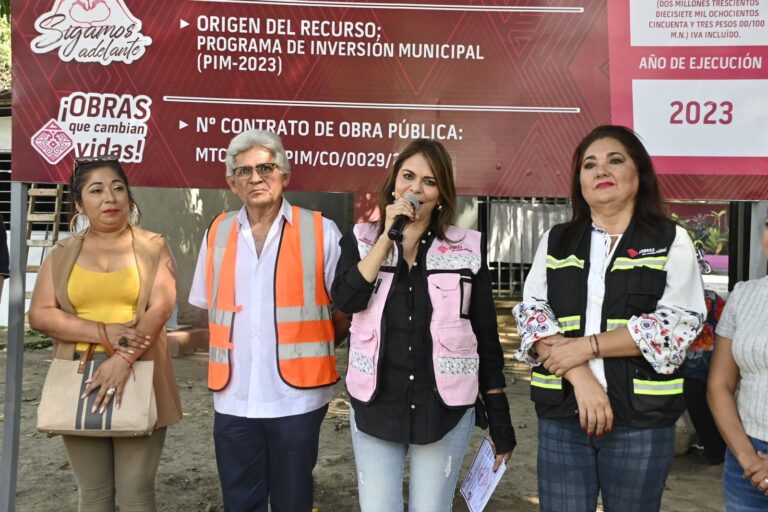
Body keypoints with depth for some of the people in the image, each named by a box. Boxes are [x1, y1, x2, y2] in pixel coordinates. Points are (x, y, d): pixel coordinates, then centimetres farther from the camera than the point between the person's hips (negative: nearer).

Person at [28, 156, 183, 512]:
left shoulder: (152, 246, 3)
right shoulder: (62, 254, 9)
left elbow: (161, 308, -9)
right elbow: (39, 315, 0)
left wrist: (124, 360, -20)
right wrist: (104, 333, -13)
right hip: (80, 381, 2)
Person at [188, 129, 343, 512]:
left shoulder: (321, 232, -4)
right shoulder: (217, 233, 6)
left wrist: (311, 349, -2)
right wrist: (229, 345, 6)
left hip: (296, 396, -3)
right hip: (234, 398, 3)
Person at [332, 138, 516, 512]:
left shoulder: (468, 248, 0)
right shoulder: (361, 240, 3)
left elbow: (486, 335, 3)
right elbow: (346, 300, -15)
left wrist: (499, 415, 3)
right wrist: (388, 236, -16)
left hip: (444, 407, 0)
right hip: (376, 405, 1)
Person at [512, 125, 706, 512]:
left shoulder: (671, 240, 2)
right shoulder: (555, 242, 9)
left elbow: (677, 323, -9)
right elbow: (531, 313, 0)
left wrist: (586, 346, -14)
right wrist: (581, 378, -14)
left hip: (642, 420, -2)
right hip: (561, 417, 2)